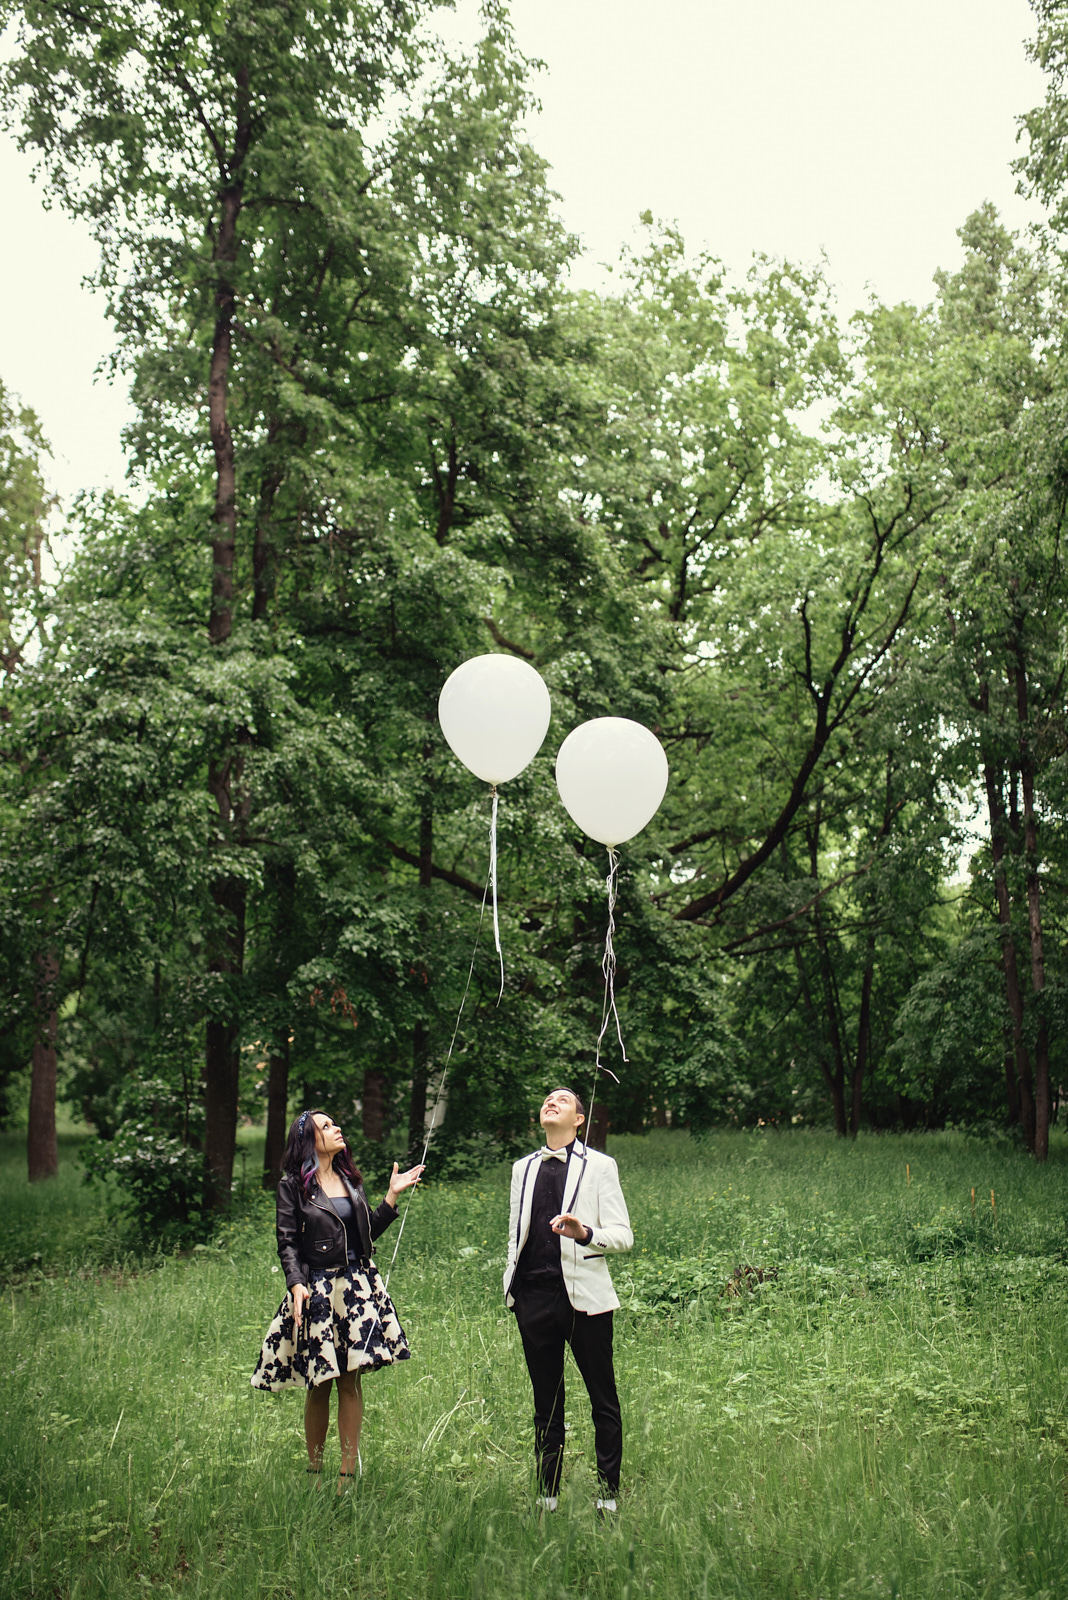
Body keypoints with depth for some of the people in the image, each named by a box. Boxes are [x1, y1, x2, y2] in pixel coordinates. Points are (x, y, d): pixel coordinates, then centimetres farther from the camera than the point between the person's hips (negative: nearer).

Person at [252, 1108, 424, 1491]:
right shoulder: (293, 1185, -1)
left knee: (351, 1382, 3)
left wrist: (392, 1194, 11)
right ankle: (314, 1472, 16)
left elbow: (368, 1231, 15)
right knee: (319, 1384, 2)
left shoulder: (349, 1179, 14)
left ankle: (347, 1477, 7)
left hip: (357, 1287, 4)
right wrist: (296, 1283, -18)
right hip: (316, 1290, -4)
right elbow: (287, 1241, -5)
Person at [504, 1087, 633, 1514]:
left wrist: (584, 1233, -21)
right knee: (546, 1401, 11)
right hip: (534, 1295, 4)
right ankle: (547, 1495, 20)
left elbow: (623, 1235, -3)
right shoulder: (523, 1168, 16)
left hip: (583, 1295, -4)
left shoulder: (599, 1166, 3)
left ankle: (607, 1495, 12)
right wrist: (511, 1284, 12)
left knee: (603, 1400, 2)